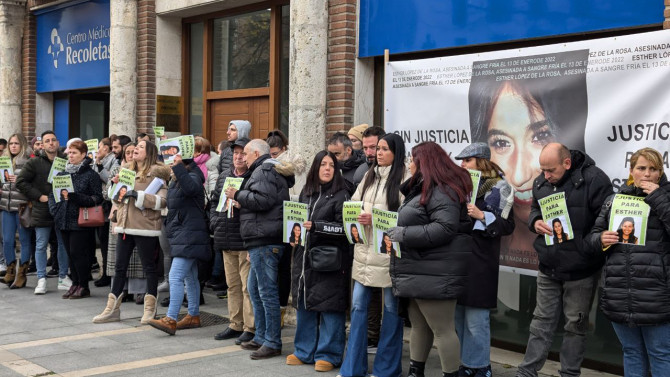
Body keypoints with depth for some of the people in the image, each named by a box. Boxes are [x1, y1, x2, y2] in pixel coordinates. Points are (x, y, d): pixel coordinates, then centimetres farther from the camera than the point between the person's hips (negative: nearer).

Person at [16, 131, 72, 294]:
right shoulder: (34, 163, -4)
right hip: (42, 211, -2)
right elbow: (20, 181, -6)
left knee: (64, 244, 9)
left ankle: (63, 278, 20)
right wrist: (39, 196, -11)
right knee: (41, 246, 3)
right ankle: (41, 279, 11)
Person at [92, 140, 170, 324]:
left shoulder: (156, 173, -6)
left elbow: (162, 201, -17)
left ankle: (150, 309, 13)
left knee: (149, 267, 3)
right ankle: (112, 309, 16)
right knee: (120, 267, 9)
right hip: (124, 225, 7)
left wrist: (138, 195, -22)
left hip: (145, 227, -7)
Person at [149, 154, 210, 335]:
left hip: (189, 236, -11)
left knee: (175, 277, -16)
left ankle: (170, 320, -18)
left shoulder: (193, 176, -12)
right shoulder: (176, 181, 17)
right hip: (182, 235, 11)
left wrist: (179, 167, -41)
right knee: (190, 277, 16)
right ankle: (194, 316, 25)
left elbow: (191, 187, -37)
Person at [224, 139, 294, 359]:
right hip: (262, 240, 11)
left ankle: (272, 343, -4)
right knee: (255, 289, 17)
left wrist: (238, 195, -9)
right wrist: (242, 203, 14)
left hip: (264, 240, -11)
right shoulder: (268, 171, 23)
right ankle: (261, 337, 24)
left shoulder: (264, 171, -10)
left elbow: (262, 200, -22)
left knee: (267, 291, -8)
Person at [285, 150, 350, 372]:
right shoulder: (306, 193, 14)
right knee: (304, 304, 12)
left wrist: (316, 226, -19)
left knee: (329, 307, -2)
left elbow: (344, 228, -13)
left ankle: (328, 354, 8)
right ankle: (304, 351, 24)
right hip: (304, 257, 6)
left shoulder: (340, 195, -5)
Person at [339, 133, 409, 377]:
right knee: (358, 305, 7)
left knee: (391, 307, 6)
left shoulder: (403, 179, -9)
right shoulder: (370, 176, 13)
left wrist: (375, 219, -21)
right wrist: (356, 221, -5)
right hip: (364, 249, 6)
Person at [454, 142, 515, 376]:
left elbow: (507, 225, -8)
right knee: (457, 316, 12)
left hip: (479, 261, -6)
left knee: (476, 320, -2)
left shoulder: (498, 188, -4)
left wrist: (481, 216, -19)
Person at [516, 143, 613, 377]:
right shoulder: (541, 183, 3)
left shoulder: (594, 179, -16)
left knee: (576, 324, 9)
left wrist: (588, 247, -20)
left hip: (580, 271, -5)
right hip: (548, 268, 5)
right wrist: (536, 222, -5)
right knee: (541, 322, 12)